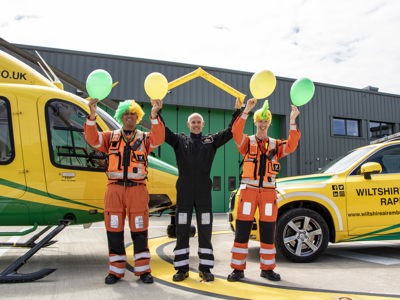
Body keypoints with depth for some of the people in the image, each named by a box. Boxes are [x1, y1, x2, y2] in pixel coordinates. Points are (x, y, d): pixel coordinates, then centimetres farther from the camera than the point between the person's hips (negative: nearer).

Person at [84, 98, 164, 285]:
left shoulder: (144, 138, 11)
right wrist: (92, 116, -18)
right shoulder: (110, 137, 14)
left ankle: (143, 270, 14)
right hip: (114, 189, 1)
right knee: (114, 231, 5)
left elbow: (158, 139, -10)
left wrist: (155, 115, -24)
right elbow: (92, 139, -3)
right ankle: (115, 270, 17)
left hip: (137, 189, -1)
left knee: (139, 231, 3)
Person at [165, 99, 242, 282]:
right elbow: (163, 131, -1)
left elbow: (230, 131, 3)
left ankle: (205, 268, 14)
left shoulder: (211, 140, 10)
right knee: (182, 230, 4)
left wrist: (238, 111, -4)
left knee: (205, 231, 4)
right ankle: (182, 268, 14)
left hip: (204, 191, 0)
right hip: (184, 191, 0)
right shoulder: (180, 140, 9)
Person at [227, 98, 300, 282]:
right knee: (242, 230, -1)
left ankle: (267, 268, 19)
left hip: (268, 191, 2)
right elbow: (236, 132, -14)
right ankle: (238, 269, 8)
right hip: (249, 189, -2)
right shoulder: (247, 142, 7)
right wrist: (246, 111, -24)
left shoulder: (275, 145, 13)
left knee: (268, 231, 7)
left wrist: (293, 121, -16)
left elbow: (291, 146, -6)